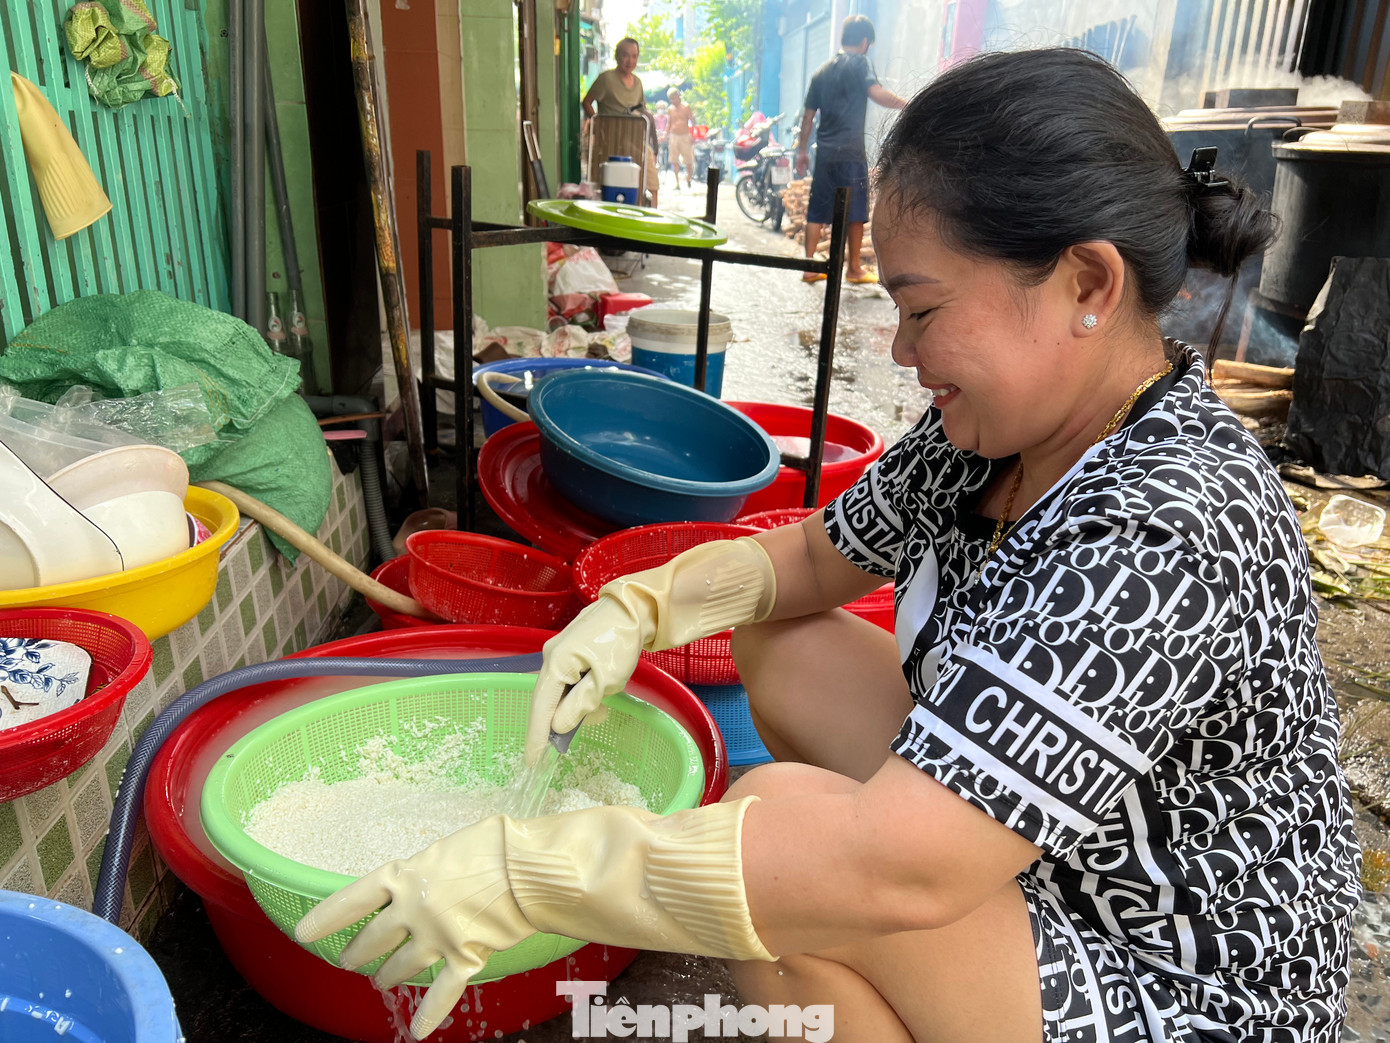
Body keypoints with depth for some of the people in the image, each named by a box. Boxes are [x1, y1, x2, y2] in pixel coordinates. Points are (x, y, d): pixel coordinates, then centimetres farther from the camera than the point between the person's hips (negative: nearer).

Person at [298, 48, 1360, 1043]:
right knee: (781, 651, 3)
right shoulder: (1003, 423, -6)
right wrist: (638, 609, -11)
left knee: (783, 829, -28)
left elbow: (897, 872, -39)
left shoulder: (1164, 535, -33)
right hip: (1019, 848, 8)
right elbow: (820, 554, 7)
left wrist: (522, 871, -34)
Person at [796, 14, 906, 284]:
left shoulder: (822, 71, 16)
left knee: (818, 210, 7)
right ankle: (855, 269, 8)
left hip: (825, 151, 6)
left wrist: (801, 150, 23)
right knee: (855, 212, 2)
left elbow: (808, 116, 18)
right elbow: (878, 94, -20)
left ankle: (810, 267, 7)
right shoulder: (860, 63, -3)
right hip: (851, 152, -6)